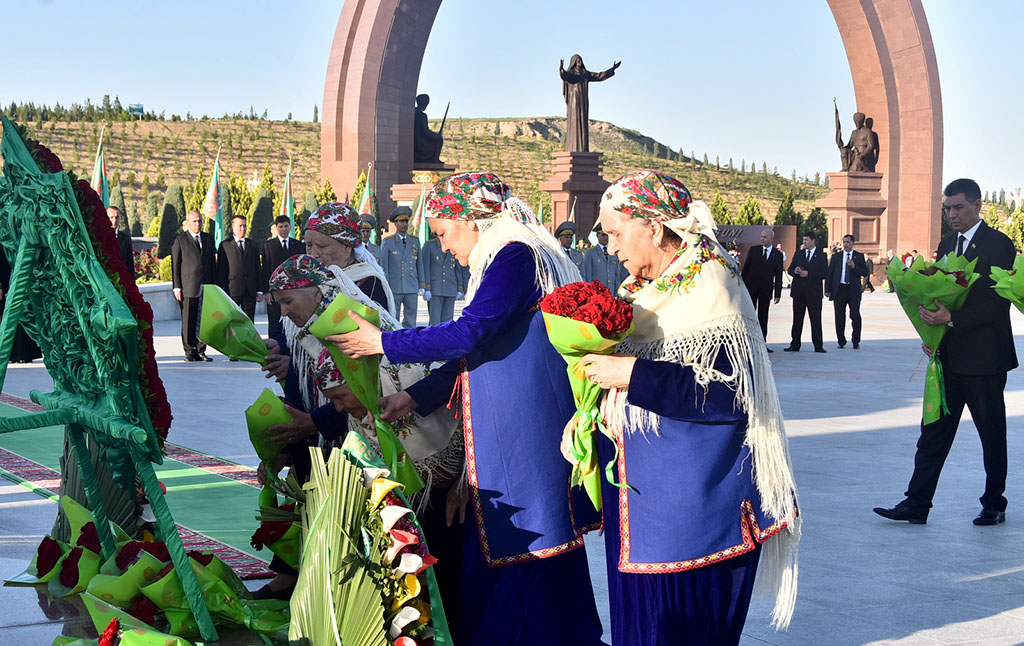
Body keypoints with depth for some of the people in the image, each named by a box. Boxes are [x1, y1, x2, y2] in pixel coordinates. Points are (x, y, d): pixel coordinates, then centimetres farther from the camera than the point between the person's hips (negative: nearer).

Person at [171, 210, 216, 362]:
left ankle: (201, 351, 9)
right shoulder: (180, 240, 3)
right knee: (188, 321, -1)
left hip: (206, 287, 3)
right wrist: (177, 287, -6)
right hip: (188, 287, -3)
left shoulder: (208, 239, 15)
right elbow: (175, 265, 1)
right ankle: (190, 351, 6)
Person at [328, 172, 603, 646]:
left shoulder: (516, 256, -13)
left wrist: (383, 343, -12)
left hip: (526, 442, -10)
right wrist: (414, 397, 14)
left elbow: (469, 334, -20)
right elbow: (473, 356, 21)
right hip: (504, 439, 10)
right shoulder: (500, 262, 18)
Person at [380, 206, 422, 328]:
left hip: (412, 287, 3)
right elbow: (383, 266, -1)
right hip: (394, 288, -3)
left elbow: (419, 264, 13)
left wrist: (422, 285, 8)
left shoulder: (415, 241, 11)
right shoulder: (387, 242, 1)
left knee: (410, 322, 3)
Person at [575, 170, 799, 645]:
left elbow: (729, 394, -24)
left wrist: (632, 374, -24)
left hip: (689, 501, -8)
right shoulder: (639, 291, 11)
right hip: (637, 496, 8)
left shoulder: (711, 292, -14)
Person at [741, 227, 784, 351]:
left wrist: (777, 294, 0)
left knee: (763, 318, 4)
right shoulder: (753, 250, 4)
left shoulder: (778, 255, 4)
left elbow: (778, 276, 4)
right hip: (751, 288, 0)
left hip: (766, 290, 0)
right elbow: (745, 268, 6)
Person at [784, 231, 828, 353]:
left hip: (813, 292, -4)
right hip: (798, 291, 4)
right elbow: (790, 269, 14)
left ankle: (818, 346, 3)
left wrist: (808, 274, -15)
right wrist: (795, 271, -9)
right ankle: (795, 345, 9)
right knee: (797, 319, 6)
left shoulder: (821, 256, 1)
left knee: (816, 319, -2)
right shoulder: (799, 254, 12)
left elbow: (824, 274, -6)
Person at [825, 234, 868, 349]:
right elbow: (829, 273, 9)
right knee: (839, 317, 2)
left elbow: (865, 273, 1)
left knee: (855, 316, -8)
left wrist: (854, 267, -15)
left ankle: (856, 342, 5)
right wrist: (828, 290, 1)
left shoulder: (859, 256, 7)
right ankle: (841, 342, 13)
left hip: (853, 290, -2)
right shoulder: (836, 256, 11)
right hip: (839, 290, 2)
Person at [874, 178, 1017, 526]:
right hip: (948, 356, 7)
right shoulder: (947, 244, 13)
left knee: (992, 434, 7)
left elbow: (999, 303, -16)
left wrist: (951, 319, -23)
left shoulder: (998, 245, -10)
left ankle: (994, 506, 19)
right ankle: (916, 504, 5)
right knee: (933, 432, 4)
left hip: (983, 358, -6)